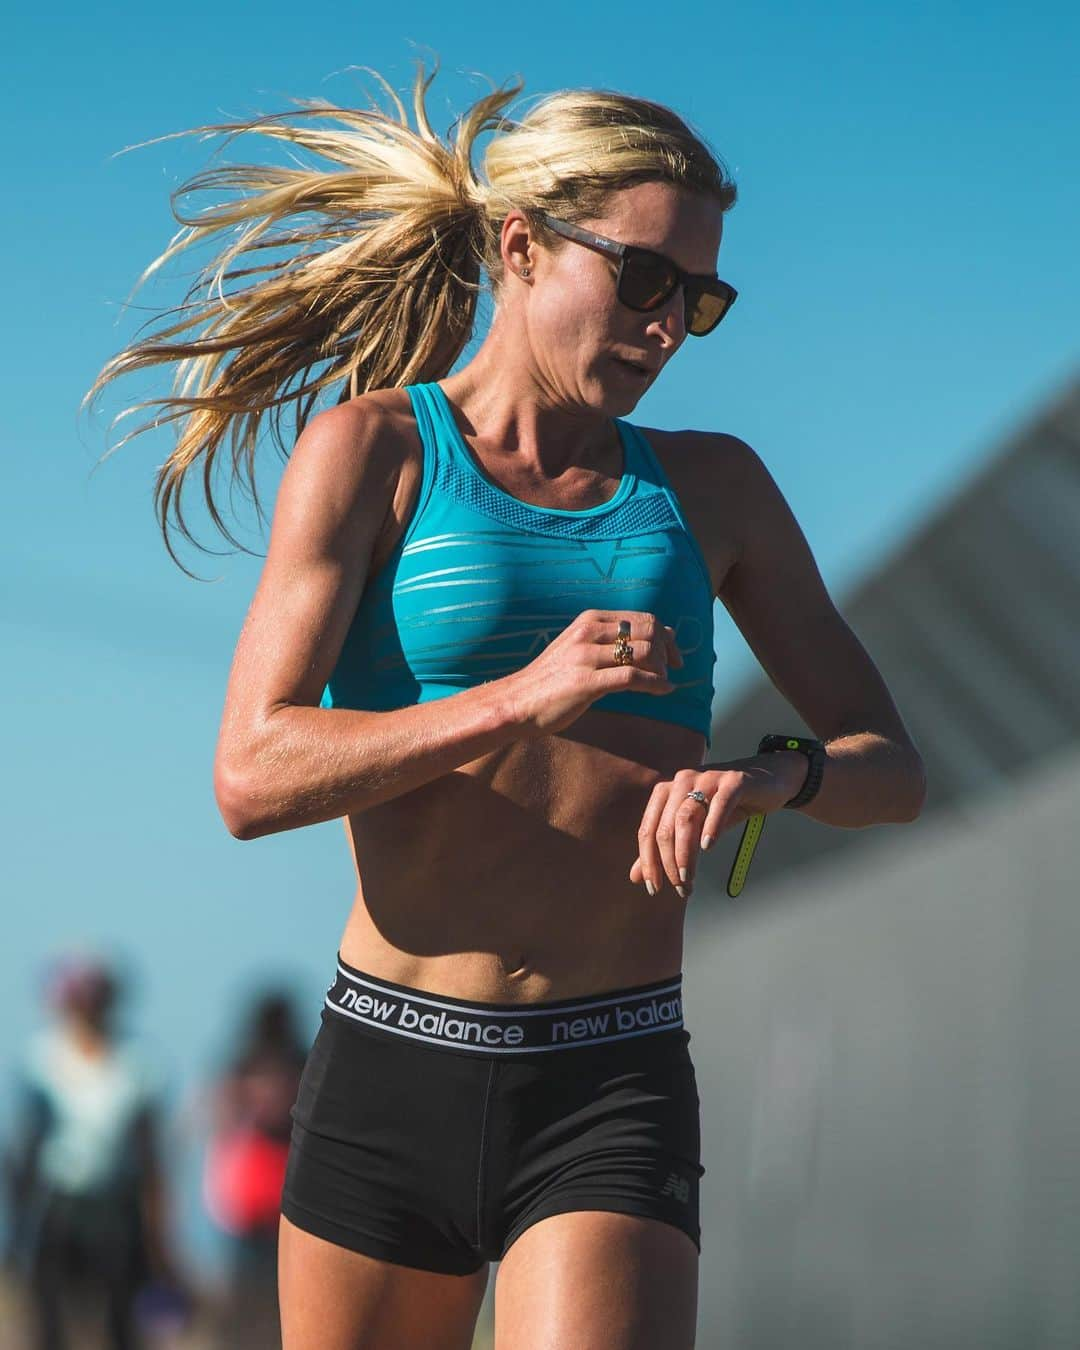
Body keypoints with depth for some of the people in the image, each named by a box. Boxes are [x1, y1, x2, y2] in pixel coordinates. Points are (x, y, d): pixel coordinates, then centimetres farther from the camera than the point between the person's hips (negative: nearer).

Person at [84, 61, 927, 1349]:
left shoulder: (708, 487, 12)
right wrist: (522, 700, -22)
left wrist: (779, 774, -11)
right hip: (388, 1083, -1)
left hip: (614, 1097, 1)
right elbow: (252, 777, -9)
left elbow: (892, 768, 13)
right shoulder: (376, 446, 1)